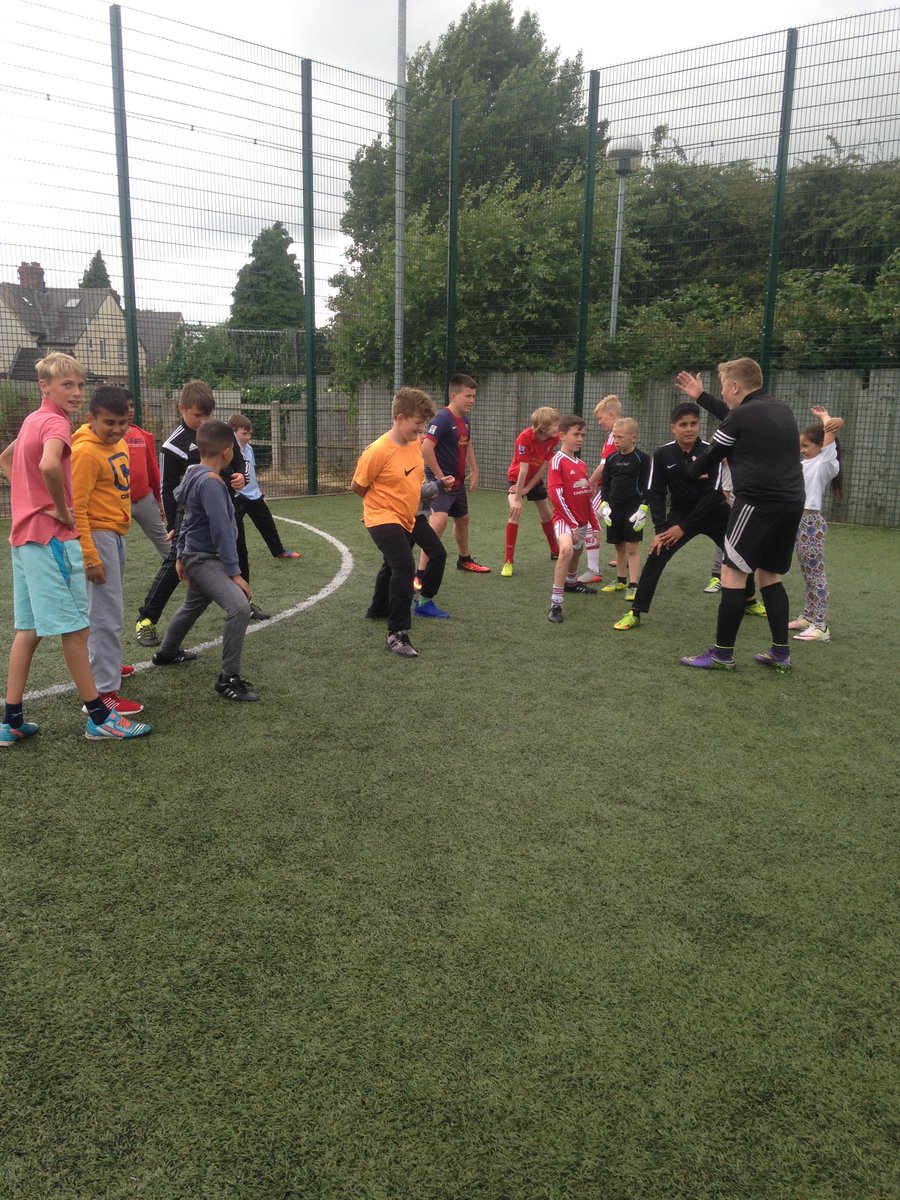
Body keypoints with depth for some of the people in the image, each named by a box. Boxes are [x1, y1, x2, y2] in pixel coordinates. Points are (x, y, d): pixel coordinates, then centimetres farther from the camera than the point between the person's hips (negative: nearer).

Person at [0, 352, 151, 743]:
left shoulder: (32, 420, 14)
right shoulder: (55, 422, -14)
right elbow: (49, 466, -35)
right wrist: (63, 511, -19)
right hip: (52, 538, -9)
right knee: (75, 628, -3)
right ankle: (99, 718, 5)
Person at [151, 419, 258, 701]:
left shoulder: (193, 474, 7)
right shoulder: (211, 482, -22)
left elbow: (185, 517, 17)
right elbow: (221, 530, -25)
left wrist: (180, 554, 24)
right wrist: (235, 573, -23)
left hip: (196, 556, 11)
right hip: (205, 560, -11)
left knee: (193, 606, 31)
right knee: (239, 607, -25)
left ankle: (166, 653, 54)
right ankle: (228, 678, -20)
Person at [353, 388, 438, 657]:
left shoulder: (415, 444, -2)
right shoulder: (378, 451, -23)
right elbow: (357, 486, -12)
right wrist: (384, 501, -2)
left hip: (404, 519, 9)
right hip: (383, 519, -9)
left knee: (393, 565, 27)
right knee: (405, 567, -25)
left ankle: (379, 609, 53)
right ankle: (397, 634, -20)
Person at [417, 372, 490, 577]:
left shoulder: (464, 420, 8)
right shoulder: (442, 419, -20)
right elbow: (426, 448, -29)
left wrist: (474, 471, 17)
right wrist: (440, 477, -23)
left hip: (458, 481, 9)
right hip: (441, 481, -9)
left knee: (462, 519, 23)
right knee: (439, 519, -25)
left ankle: (464, 560, 46)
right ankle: (421, 573, -24)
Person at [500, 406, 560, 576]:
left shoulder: (554, 438, -18)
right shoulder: (525, 438, -32)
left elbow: (544, 466, -14)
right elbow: (523, 469, -33)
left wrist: (527, 488, -17)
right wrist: (517, 498, -30)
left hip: (536, 479, 5)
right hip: (516, 478, -5)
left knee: (547, 514, 16)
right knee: (515, 514, -21)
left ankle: (555, 551, 40)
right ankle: (508, 561, -18)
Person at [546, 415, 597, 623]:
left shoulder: (581, 464, 10)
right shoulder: (557, 460, -13)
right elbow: (555, 494, -18)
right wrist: (572, 524, -19)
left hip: (581, 520, 8)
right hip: (564, 518, -8)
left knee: (577, 552, 24)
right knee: (567, 549, -31)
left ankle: (571, 582, 54)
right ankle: (556, 603, -26)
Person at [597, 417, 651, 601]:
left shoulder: (642, 458, -6)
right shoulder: (612, 458, 6)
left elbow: (647, 486, -6)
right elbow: (605, 483, 11)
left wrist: (643, 509, -12)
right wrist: (605, 505, 1)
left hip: (633, 509, -5)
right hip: (614, 509, 5)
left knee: (632, 546, -4)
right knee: (619, 546, 13)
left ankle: (633, 585, 0)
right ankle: (621, 580, 26)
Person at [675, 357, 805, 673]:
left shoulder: (742, 415, -8)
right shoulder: (781, 410, 16)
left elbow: (712, 456, 3)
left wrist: (693, 470, 25)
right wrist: (701, 397, 38)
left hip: (759, 503, -8)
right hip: (790, 504, 9)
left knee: (733, 574, -2)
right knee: (770, 576, 16)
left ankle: (722, 654, 2)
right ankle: (780, 653, 16)